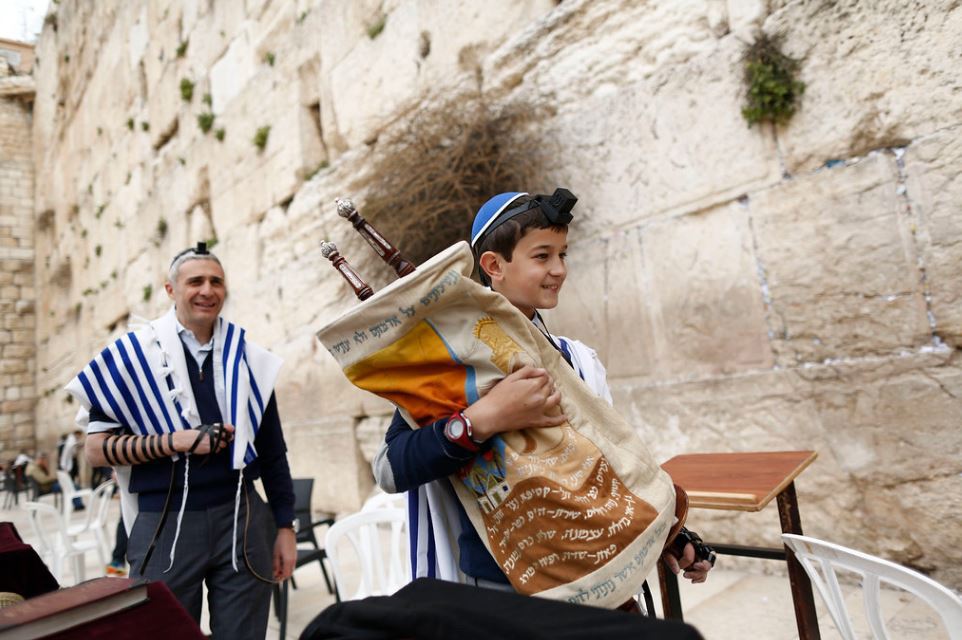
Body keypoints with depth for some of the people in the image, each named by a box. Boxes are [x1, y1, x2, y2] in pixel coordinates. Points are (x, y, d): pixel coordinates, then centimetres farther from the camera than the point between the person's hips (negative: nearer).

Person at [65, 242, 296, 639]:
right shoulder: (134, 354, -2)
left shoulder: (247, 357, 5)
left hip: (241, 520, 2)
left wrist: (285, 526, 5)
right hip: (164, 525, -2)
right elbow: (96, 449, -3)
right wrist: (175, 441, -17)